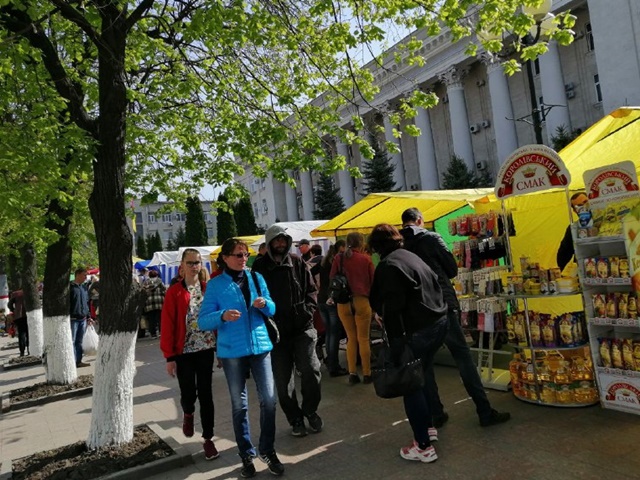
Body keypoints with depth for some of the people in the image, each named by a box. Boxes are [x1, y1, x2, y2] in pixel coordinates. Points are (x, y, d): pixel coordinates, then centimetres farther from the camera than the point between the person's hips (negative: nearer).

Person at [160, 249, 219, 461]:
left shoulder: (208, 289, 4)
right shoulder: (174, 292, -5)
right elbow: (167, 325, -6)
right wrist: (169, 357, -9)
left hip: (206, 349, 2)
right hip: (184, 352, -1)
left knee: (205, 394, 5)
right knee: (188, 393, 7)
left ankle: (208, 439, 17)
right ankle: (188, 414, 43)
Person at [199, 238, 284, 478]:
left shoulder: (257, 278, 6)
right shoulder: (215, 285, -3)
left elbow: (272, 310, 10)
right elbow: (203, 321, -8)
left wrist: (265, 304, -13)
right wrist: (222, 316, -27)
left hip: (260, 345, 2)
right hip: (232, 351, -2)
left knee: (269, 399, 2)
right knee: (239, 404, 9)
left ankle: (267, 450, 22)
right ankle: (247, 454, 25)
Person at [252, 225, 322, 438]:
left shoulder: (297, 263, 5)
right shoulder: (260, 266, 0)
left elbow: (311, 289, 10)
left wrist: (308, 309, -5)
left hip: (302, 328, 1)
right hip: (276, 331, 0)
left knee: (311, 370, -6)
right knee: (283, 379, 7)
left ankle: (310, 410, 21)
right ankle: (295, 419, 26)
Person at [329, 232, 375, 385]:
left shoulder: (339, 258, 0)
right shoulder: (366, 259, -4)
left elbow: (332, 279, 5)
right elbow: (373, 280, 1)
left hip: (343, 302, 2)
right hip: (362, 300, -2)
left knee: (351, 338, 14)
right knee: (363, 338, 8)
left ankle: (352, 374, 14)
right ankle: (366, 374, 14)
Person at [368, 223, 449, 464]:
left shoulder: (388, 265, -13)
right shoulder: (411, 256, 14)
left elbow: (392, 306, -19)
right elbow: (434, 286, 18)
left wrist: (395, 339, -11)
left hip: (417, 330, -9)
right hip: (438, 321, 9)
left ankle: (424, 446, 9)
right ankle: (428, 427, 35)